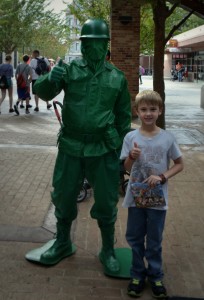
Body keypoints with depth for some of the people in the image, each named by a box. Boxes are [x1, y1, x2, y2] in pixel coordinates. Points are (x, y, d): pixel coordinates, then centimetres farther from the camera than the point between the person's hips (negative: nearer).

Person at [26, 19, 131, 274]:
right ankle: (62, 244, 35)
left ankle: (108, 252, 26)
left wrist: (123, 151, 6)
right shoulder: (70, 70, 0)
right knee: (63, 198, 12)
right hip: (71, 148, 1)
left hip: (104, 150, 0)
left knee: (106, 203, 7)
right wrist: (50, 79, -32)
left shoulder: (117, 78, 2)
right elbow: (42, 92, -9)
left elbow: (123, 117, 8)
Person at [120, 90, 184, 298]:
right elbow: (127, 168, -1)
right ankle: (138, 274, 31)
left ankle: (155, 276, 29)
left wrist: (162, 177, -14)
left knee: (154, 241, 12)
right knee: (135, 238, 13)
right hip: (136, 196, 1)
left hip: (158, 199, -1)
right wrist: (132, 157, -23)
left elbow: (179, 164, 2)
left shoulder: (167, 138, -8)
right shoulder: (131, 137, -6)